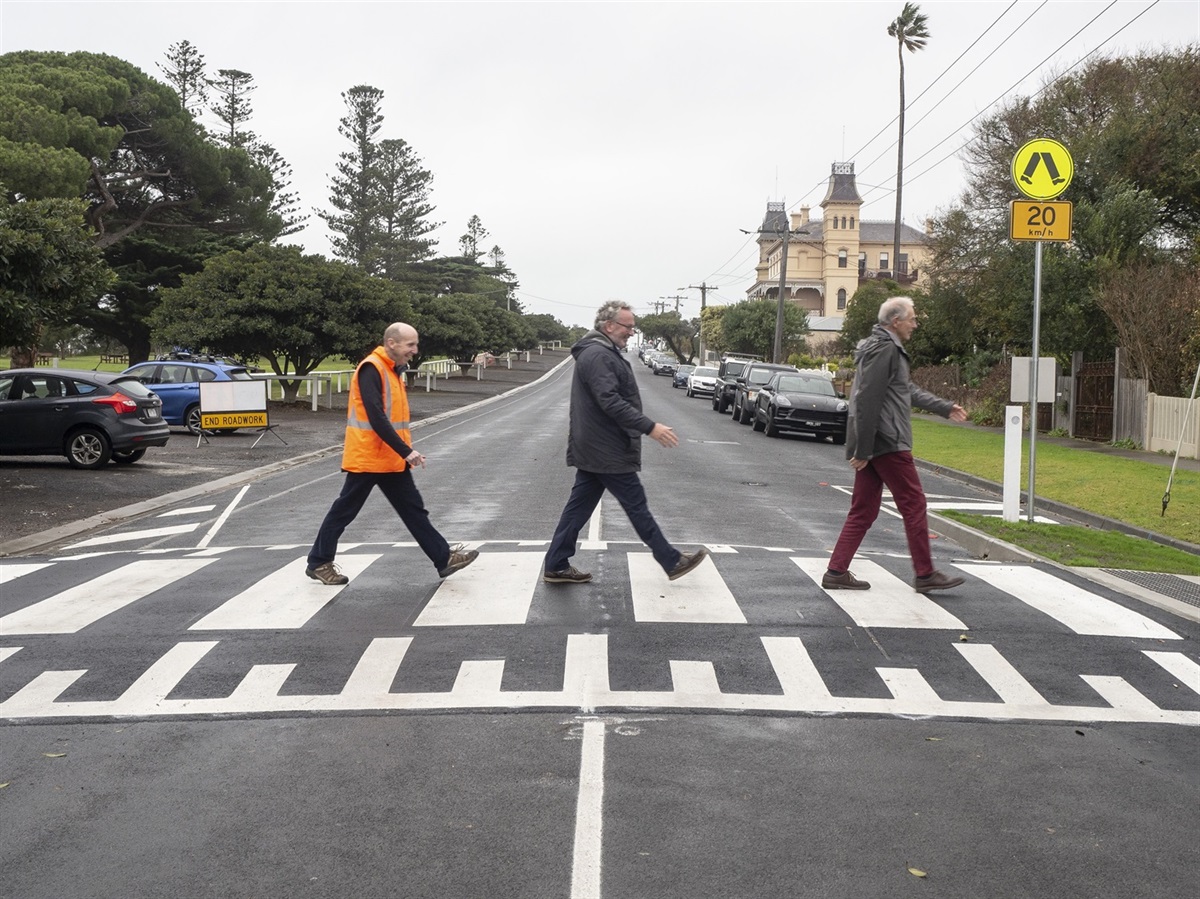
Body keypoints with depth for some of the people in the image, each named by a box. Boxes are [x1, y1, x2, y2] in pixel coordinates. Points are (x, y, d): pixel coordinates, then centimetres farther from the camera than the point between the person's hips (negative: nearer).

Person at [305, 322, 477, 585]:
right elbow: (376, 417, -25)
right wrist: (407, 451, -25)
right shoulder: (371, 369, -17)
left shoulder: (393, 370, 13)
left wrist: (405, 452, 13)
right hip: (367, 459, -9)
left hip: (392, 460, 9)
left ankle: (444, 558, 10)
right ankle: (318, 563, 15)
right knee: (344, 511, 3)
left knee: (414, 510, 8)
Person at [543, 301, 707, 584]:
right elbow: (611, 402, -28)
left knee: (580, 505, 11)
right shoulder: (599, 356, -19)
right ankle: (672, 562, 10)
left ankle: (556, 566, 14)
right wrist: (650, 427, -29)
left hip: (591, 449, 10)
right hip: (607, 451, -10)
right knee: (637, 506, 0)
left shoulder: (599, 352, 16)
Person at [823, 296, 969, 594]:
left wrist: (945, 408, 36)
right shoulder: (885, 349, -13)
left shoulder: (887, 348, 21)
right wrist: (863, 449, -21)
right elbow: (867, 401, -20)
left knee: (863, 511, 10)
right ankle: (925, 574, 6)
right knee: (914, 504, -2)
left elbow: (909, 390, 32)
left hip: (873, 446, 11)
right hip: (887, 444, -11)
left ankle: (836, 572, 10)